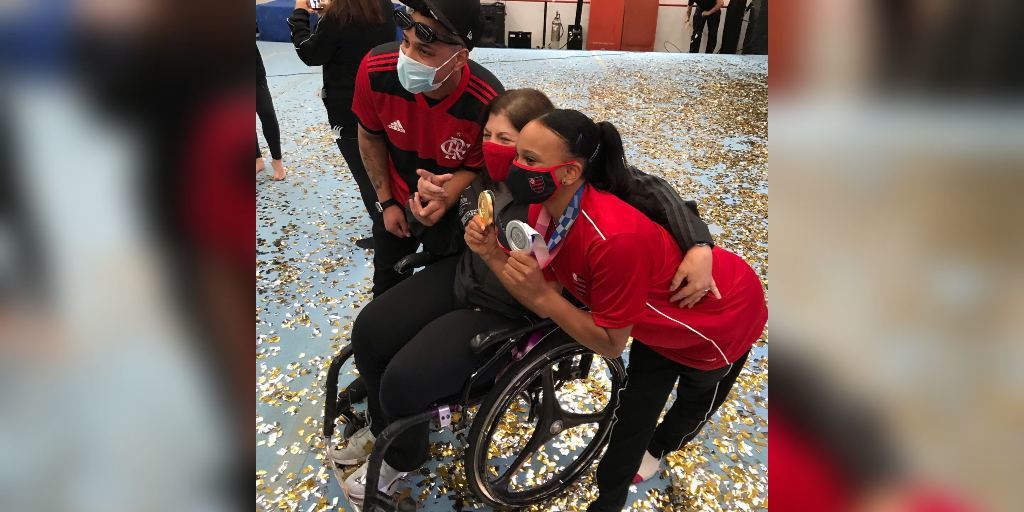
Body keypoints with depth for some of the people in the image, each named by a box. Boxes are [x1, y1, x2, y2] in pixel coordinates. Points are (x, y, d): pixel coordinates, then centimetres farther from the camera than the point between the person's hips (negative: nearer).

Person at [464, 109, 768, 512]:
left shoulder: (614, 237, -45)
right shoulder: (544, 208, -20)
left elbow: (610, 343, -32)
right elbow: (546, 306, -15)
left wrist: (541, 294, -40)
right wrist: (491, 254, -26)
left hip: (721, 315, -5)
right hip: (659, 317, 6)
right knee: (635, 413, 21)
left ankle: (660, 445, 62)